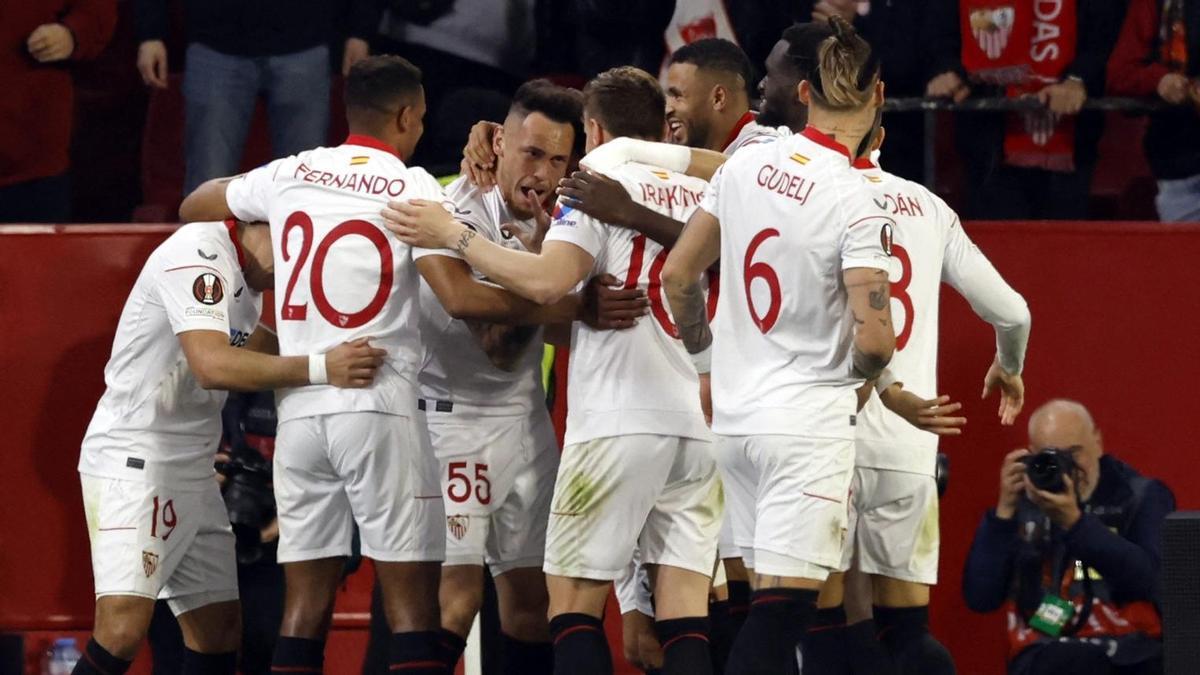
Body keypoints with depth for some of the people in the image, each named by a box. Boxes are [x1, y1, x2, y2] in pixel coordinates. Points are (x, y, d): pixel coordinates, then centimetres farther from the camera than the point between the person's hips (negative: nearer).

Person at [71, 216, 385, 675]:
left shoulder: (245, 276, 12)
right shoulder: (198, 254, -18)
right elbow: (212, 365, -31)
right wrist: (321, 369, -38)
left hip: (191, 465, 10)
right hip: (132, 460, -10)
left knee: (219, 633, 10)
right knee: (123, 629, -23)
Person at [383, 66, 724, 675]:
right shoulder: (705, 196, 16)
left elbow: (547, 282, -16)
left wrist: (453, 235, -7)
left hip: (620, 422, -5)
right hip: (702, 425, 5)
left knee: (573, 602, 0)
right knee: (683, 615, 1)